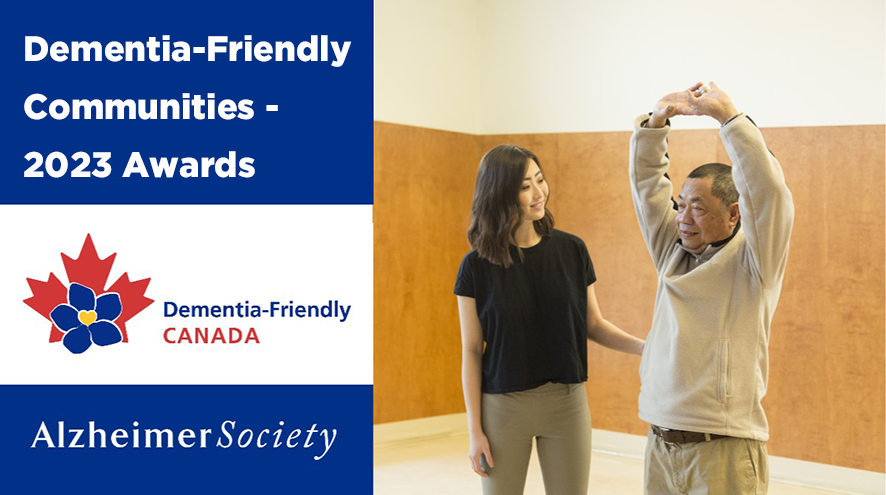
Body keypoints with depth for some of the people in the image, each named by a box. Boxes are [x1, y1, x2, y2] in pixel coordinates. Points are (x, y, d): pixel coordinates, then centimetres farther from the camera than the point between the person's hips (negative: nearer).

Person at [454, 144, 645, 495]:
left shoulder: (571, 250, -2)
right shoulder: (477, 266, -6)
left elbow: (593, 324, 7)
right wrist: (475, 430, -5)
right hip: (503, 406, -1)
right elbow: (471, 352, -3)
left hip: (567, 403, 2)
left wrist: (644, 347, -10)